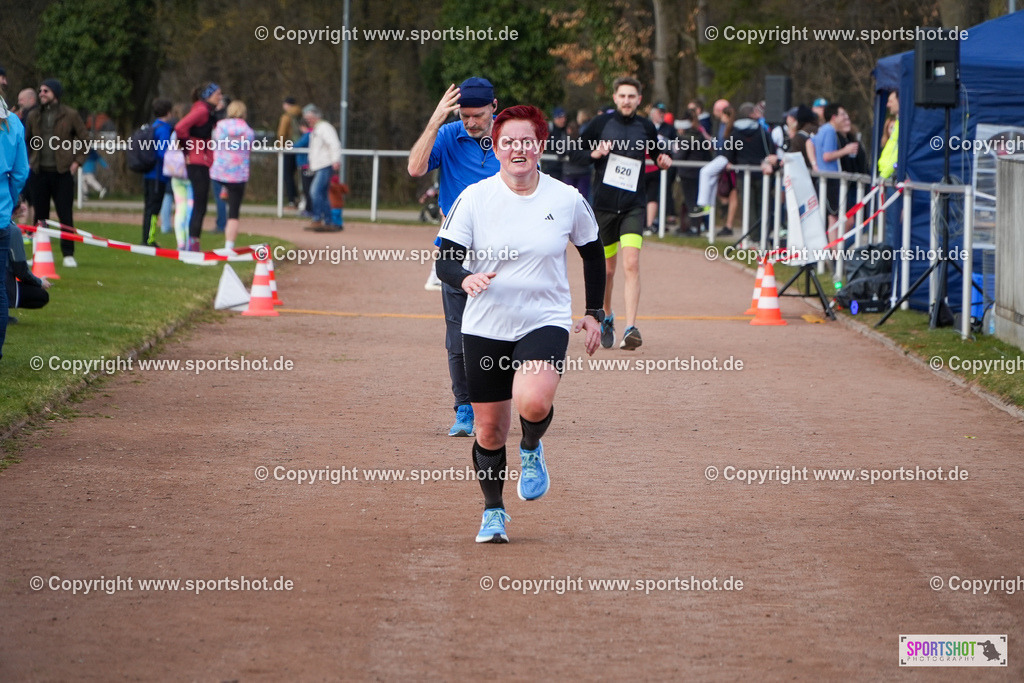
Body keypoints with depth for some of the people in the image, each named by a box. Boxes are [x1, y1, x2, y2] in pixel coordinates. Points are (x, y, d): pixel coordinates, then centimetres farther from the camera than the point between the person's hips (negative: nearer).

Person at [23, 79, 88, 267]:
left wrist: (78, 161, -2)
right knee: (40, 216, 6)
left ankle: (68, 254, 3)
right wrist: (27, 160, 8)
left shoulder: (70, 115, 0)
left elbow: (85, 138, 5)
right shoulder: (34, 116, 9)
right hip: (39, 172, 3)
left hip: (62, 172, -3)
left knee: (65, 215, -3)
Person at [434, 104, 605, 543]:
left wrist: (594, 313, 14)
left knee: (534, 403, -29)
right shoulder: (474, 198, -5)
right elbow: (444, 260, -6)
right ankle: (493, 512, 28)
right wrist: (466, 278, -28)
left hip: (546, 322, -1)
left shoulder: (567, 200, -1)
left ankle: (532, 449, 6)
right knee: (489, 430, 6)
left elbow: (592, 254, 15)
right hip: (486, 327, 1)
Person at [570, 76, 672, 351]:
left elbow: (658, 153, 21)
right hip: (604, 204, 0)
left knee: (631, 264, -17)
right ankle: (606, 317, 36)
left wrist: (663, 161, -2)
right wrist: (594, 154, -14)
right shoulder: (601, 123, 0)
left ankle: (630, 328, -21)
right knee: (607, 270, 10)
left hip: (633, 206, 0)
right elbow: (574, 153, 5)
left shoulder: (646, 127, 5)